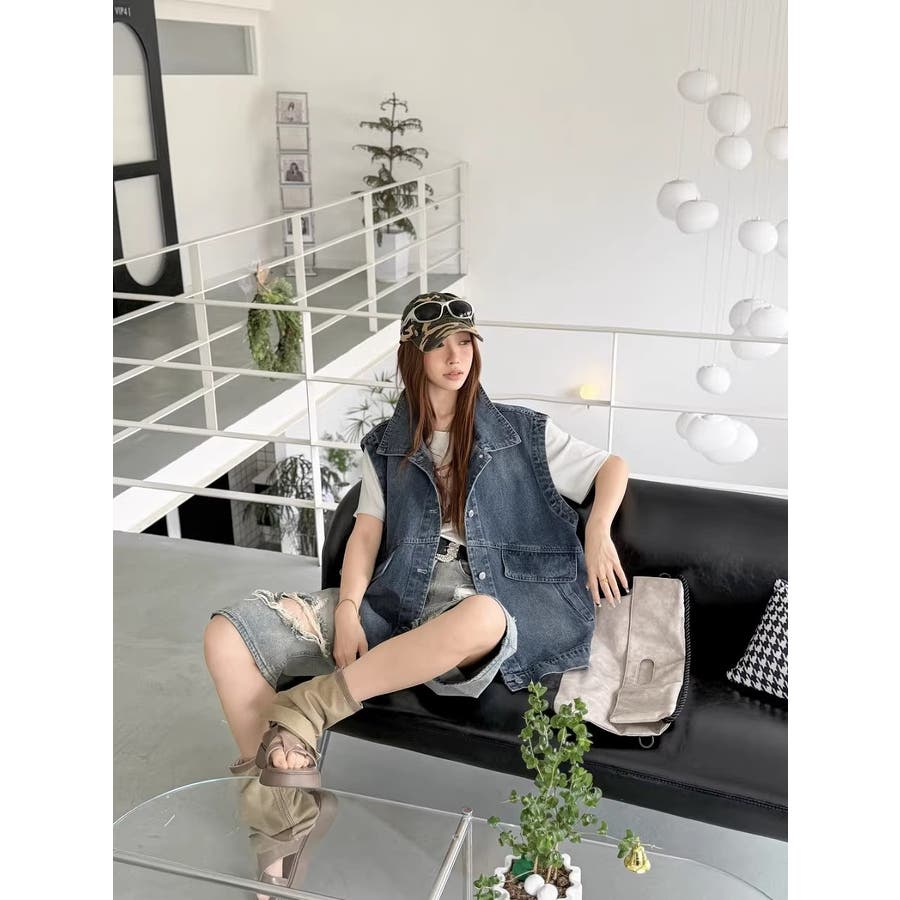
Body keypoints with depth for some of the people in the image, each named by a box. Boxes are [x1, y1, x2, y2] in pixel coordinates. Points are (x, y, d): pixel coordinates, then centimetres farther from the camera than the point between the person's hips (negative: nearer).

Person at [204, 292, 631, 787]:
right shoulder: (385, 445, 16)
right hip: (396, 600, 2)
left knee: (479, 618, -43)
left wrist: (597, 530, -6)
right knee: (227, 633, -17)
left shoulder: (522, 432, 12)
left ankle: (309, 706, -27)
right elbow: (367, 532, 7)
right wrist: (348, 609, -10)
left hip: (485, 606, -2)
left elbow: (613, 466, 14)